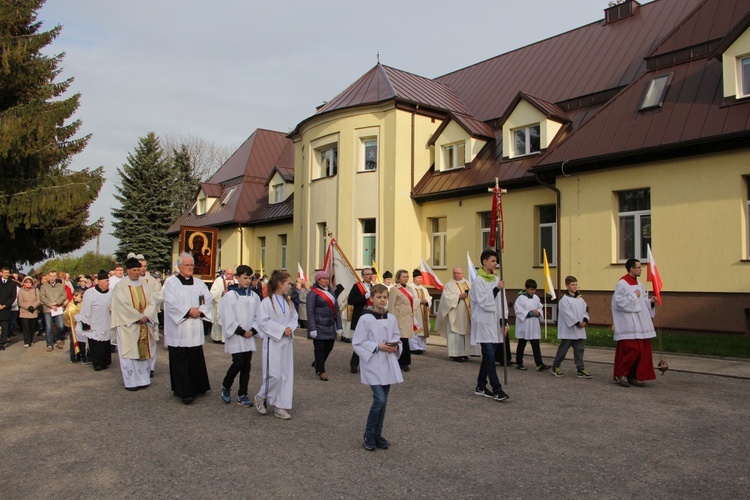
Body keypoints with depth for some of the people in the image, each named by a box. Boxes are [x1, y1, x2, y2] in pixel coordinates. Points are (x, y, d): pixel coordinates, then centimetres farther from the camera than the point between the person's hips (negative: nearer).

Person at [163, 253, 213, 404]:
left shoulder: (199, 283, 12)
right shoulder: (171, 283, 0)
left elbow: (209, 300, 5)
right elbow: (171, 304, -11)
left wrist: (199, 311, -11)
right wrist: (189, 311, -13)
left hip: (195, 330, 4)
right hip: (178, 329, -3)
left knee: (196, 360, 6)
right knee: (180, 361, -2)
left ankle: (197, 387, 17)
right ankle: (184, 392, 1)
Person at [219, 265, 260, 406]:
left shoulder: (254, 296, 5)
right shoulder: (230, 295, -7)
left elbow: (258, 315, 8)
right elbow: (228, 318, -9)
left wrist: (253, 330, -6)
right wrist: (241, 331, -11)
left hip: (249, 337, 4)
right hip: (235, 337, -4)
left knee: (246, 366, 5)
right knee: (238, 363, -10)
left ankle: (242, 395, 13)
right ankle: (225, 387, 16)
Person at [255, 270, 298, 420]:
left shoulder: (288, 302, 8)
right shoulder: (267, 302, -11)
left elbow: (294, 318, 13)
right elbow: (263, 321, -15)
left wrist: (290, 328, -8)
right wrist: (281, 330, -17)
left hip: (287, 342, 7)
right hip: (273, 342, -6)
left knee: (287, 375, 6)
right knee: (274, 375, -8)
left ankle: (281, 407, 15)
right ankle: (261, 397, 19)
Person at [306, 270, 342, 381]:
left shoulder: (331, 292, 12)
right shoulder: (313, 293, -8)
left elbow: (336, 309, 12)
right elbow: (310, 312, -12)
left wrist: (338, 326, 7)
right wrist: (312, 329, -17)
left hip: (330, 326, 6)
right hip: (319, 326, -6)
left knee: (329, 347, 11)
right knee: (319, 349, 0)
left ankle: (317, 363, 35)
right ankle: (321, 371, 14)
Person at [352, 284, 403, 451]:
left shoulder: (391, 319, 5)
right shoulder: (365, 319, -10)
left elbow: (397, 339, 15)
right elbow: (357, 343, -10)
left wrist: (395, 347, -7)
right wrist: (377, 347, -17)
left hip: (388, 364, 5)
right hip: (372, 364, -5)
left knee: (383, 401, 10)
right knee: (379, 399, -13)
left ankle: (377, 434, 24)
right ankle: (368, 435, 7)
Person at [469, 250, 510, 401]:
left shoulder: (497, 280, 11)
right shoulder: (478, 280, -8)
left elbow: (503, 302, 10)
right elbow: (483, 302, -14)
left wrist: (504, 322, 4)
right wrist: (496, 289, -18)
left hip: (495, 322, 7)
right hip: (483, 322, -7)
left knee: (488, 356, 10)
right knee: (490, 356, -9)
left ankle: (481, 387, 20)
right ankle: (497, 389, -7)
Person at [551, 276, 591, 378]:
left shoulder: (580, 299, 12)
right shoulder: (564, 299, -10)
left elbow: (585, 311, 11)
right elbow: (567, 313, -16)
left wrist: (585, 320, -8)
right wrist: (577, 323, -17)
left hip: (579, 330, 6)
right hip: (568, 330, -6)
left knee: (579, 350, 5)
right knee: (563, 349, 3)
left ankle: (581, 369, 8)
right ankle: (555, 366, 18)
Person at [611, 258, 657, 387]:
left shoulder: (638, 284, 15)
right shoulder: (622, 284, -10)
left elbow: (643, 301, 20)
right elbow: (619, 302, -17)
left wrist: (651, 301, 1)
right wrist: (634, 296, -12)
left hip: (641, 323, 8)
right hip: (629, 324, -8)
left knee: (642, 350, 6)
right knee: (632, 349, -10)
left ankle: (634, 376, 14)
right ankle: (620, 374, 4)